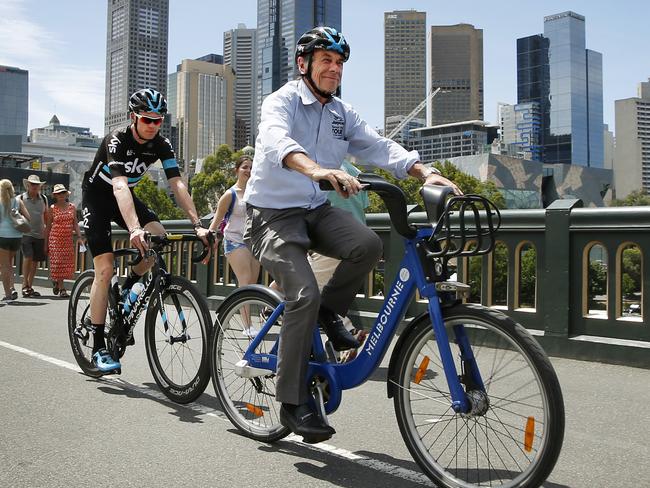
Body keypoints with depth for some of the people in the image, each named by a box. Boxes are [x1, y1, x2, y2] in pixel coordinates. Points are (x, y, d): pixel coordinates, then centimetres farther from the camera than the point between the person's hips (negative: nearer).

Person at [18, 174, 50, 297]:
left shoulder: (44, 199, 12)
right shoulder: (21, 198, 2)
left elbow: (47, 217, 18)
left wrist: (47, 231, 12)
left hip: (39, 235, 4)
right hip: (25, 233, -4)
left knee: (35, 261, 6)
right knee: (28, 257, -18)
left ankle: (29, 287, 17)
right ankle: (25, 285, -8)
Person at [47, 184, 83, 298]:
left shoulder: (72, 207, 6)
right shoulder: (52, 208, 0)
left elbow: (75, 224, 7)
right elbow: (48, 226, 3)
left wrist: (79, 236, -5)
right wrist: (46, 244, 3)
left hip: (68, 238, 3)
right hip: (55, 238, -3)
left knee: (68, 263, 4)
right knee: (57, 262, -4)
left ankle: (57, 282, 28)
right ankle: (62, 289, 1)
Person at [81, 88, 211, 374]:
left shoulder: (161, 145, -13)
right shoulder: (117, 140, -28)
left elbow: (177, 184, -21)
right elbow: (119, 185, -43)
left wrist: (197, 224, -35)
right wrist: (134, 229, -57)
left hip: (125, 196, 5)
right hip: (97, 196, -5)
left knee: (159, 237, -22)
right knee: (105, 269, -15)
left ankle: (127, 289, 6)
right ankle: (99, 347, -8)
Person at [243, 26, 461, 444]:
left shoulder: (342, 114, 10)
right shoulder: (282, 101, -9)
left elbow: (379, 146, -4)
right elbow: (276, 140, -32)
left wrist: (425, 172, -23)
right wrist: (317, 170, -53)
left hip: (316, 210, 5)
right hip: (273, 212, -5)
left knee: (368, 244, -25)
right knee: (305, 294, -24)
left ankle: (330, 311, 2)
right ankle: (293, 402, -9)